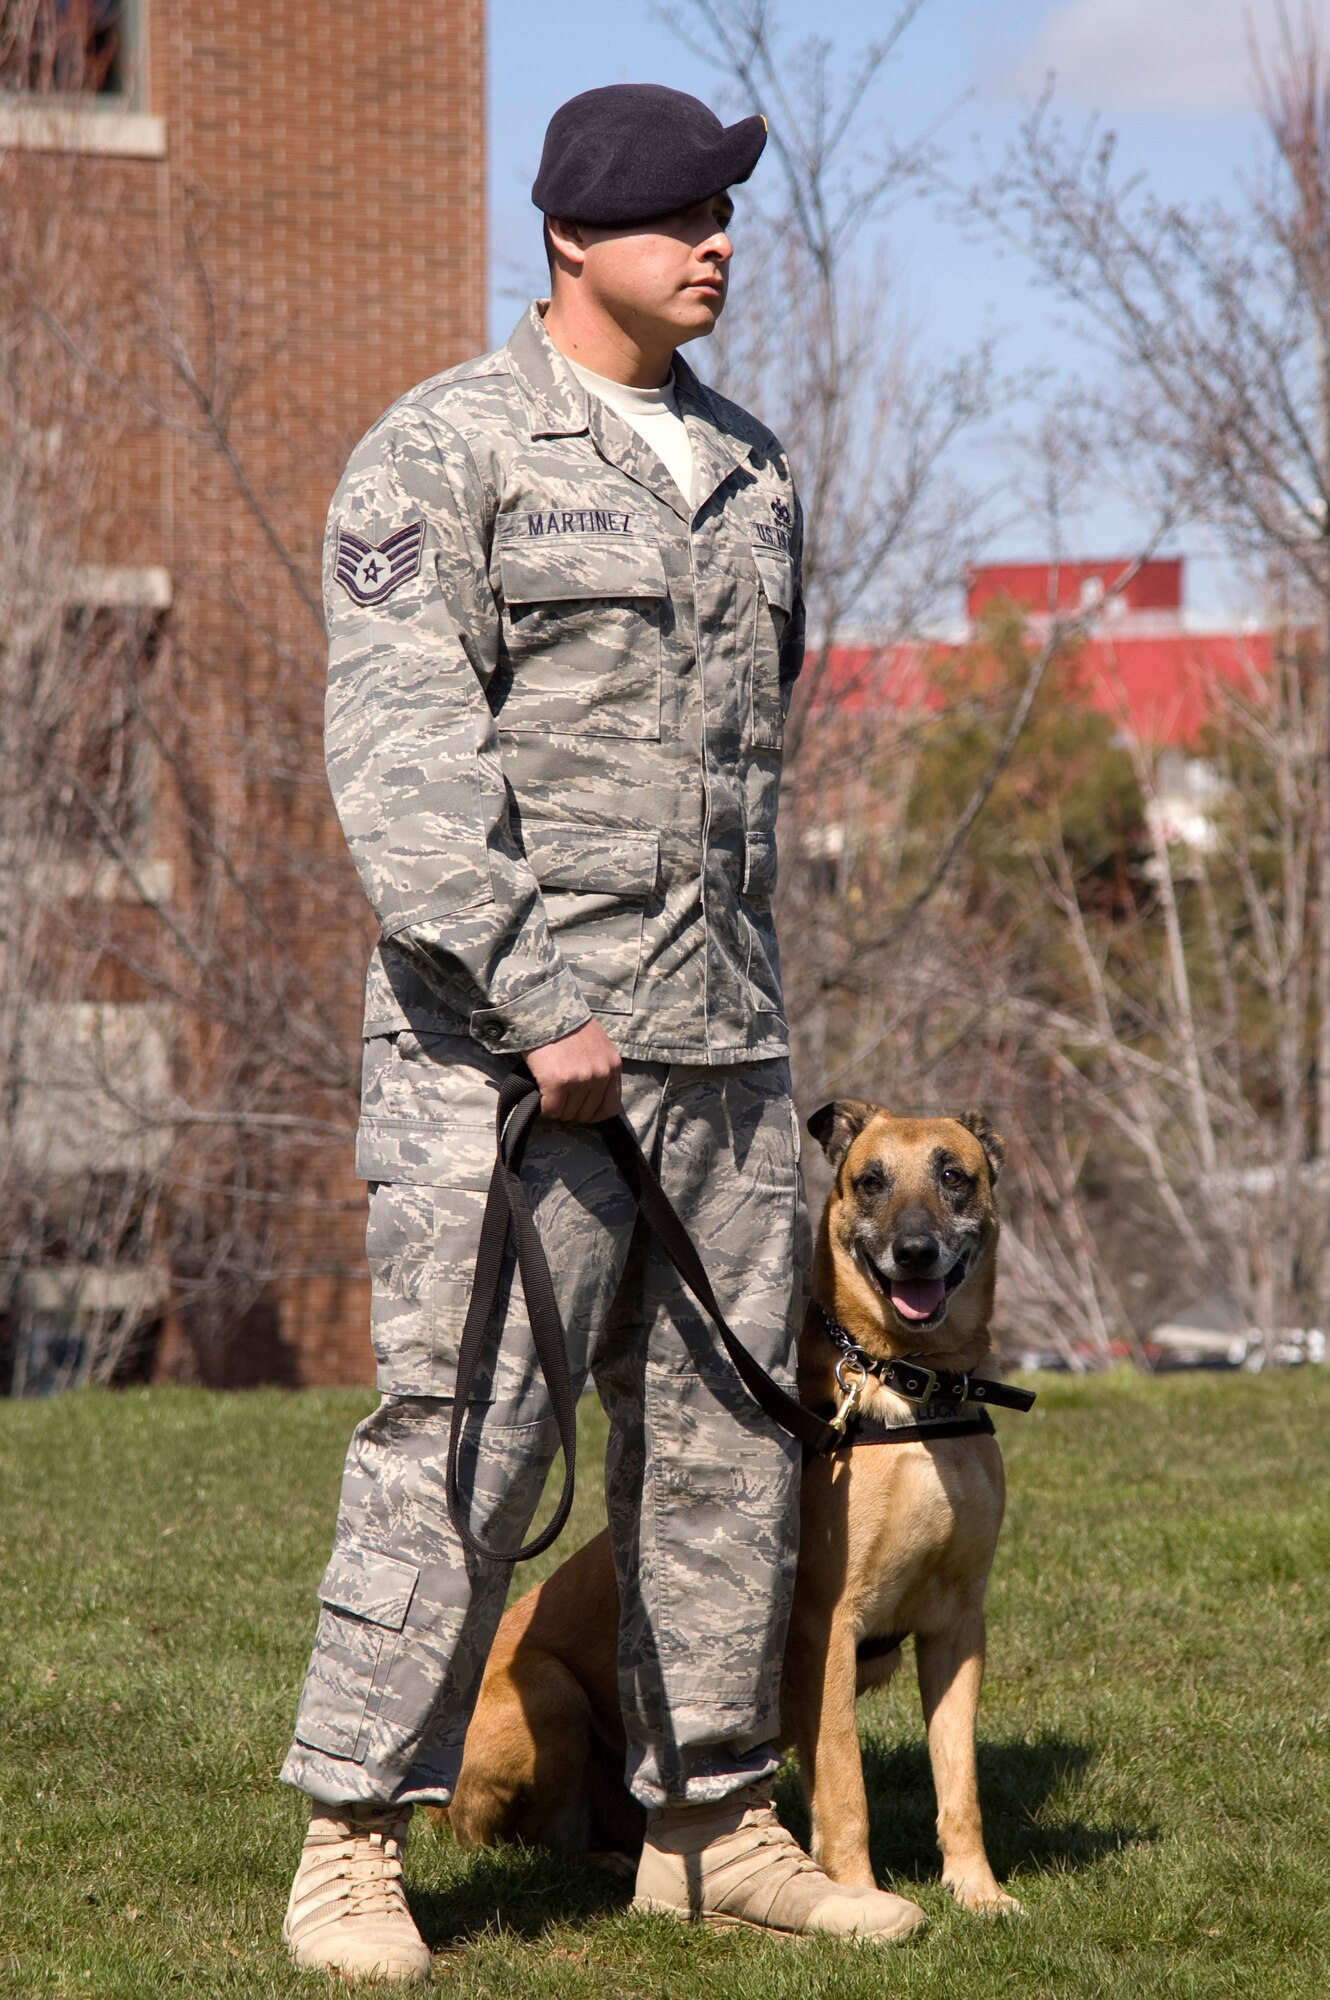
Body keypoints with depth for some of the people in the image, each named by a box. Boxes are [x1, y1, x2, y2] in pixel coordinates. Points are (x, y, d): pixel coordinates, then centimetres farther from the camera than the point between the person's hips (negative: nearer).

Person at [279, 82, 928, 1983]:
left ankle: (715, 1827, 18)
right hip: (502, 1043, -7)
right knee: (458, 1440, -8)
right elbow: (401, 757, -15)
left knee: (724, 1439, 9)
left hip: (721, 1043, 7)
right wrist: (532, 1004, -21)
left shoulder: (753, 472, 16)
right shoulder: (441, 453, -6)